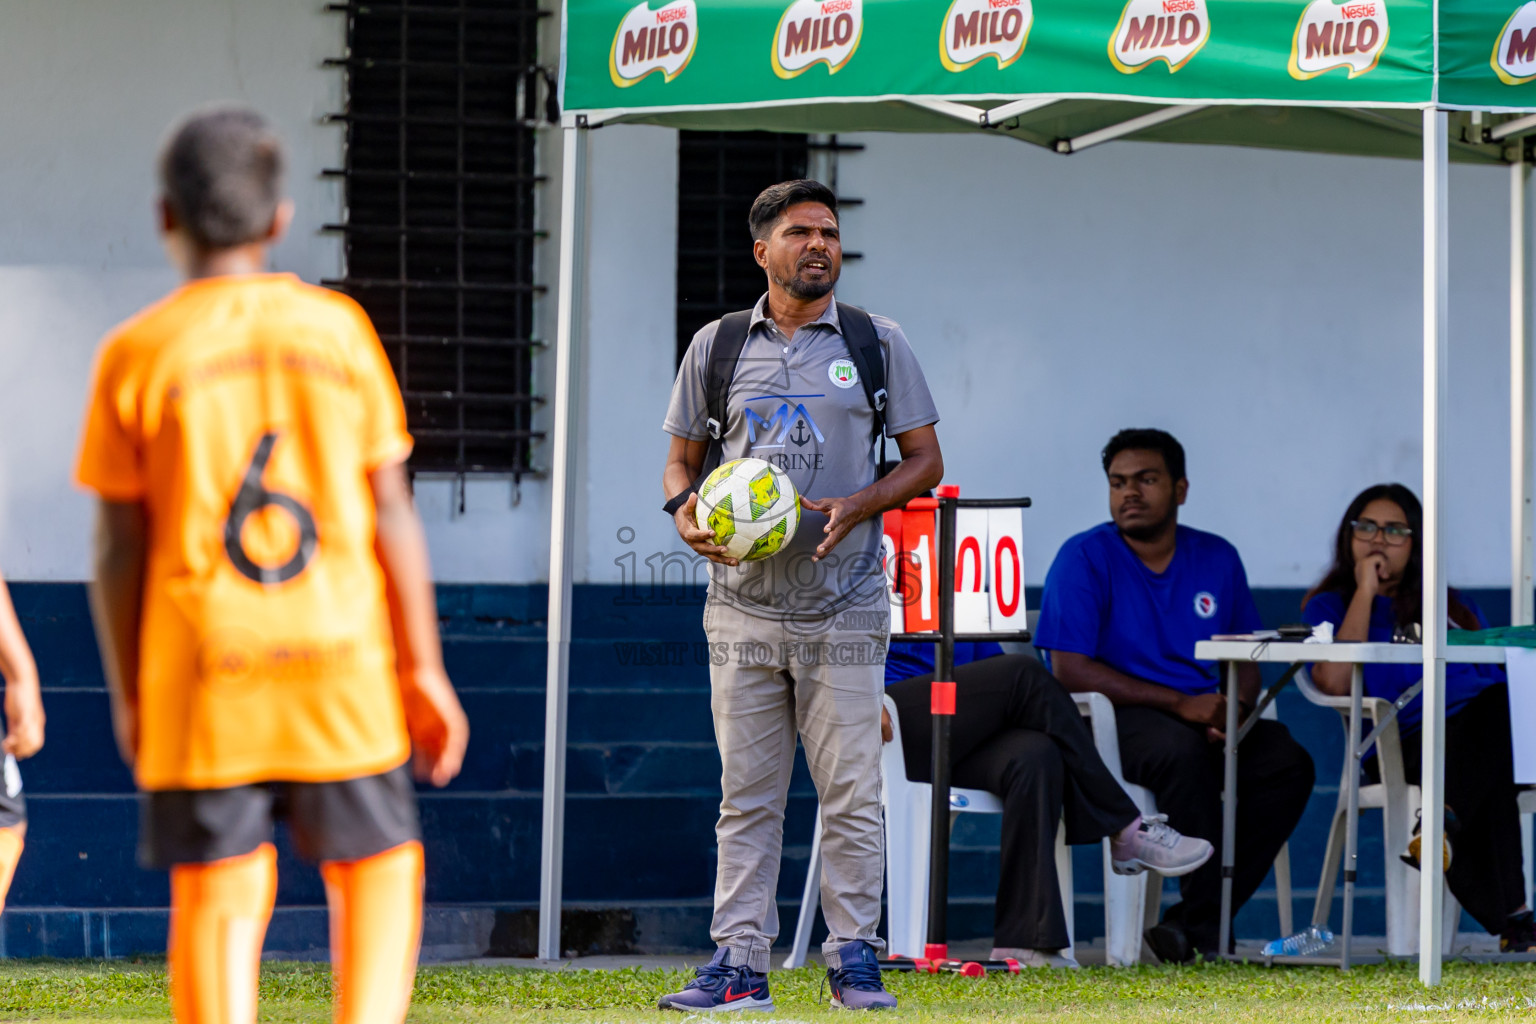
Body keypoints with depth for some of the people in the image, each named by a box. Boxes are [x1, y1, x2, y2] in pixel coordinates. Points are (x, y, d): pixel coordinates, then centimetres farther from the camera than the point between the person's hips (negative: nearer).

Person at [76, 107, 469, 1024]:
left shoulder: (138, 354, -2)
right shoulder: (338, 329, 2)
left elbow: (121, 548, -1)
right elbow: (392, 511, 2)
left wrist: (129, 696, 10)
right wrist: (422, 668, 9)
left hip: (202, 676, -1)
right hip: (342, 665, 1)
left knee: (217, 901, 2)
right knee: (377, 871, 14)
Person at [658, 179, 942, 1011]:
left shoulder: (876, 343, 4)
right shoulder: (716, 346, 8)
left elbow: (923, 459, 7)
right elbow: (682, 457, 15)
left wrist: (856, 507, -11)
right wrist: (687, 511, -8)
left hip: (842, 606, -1)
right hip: (744, 604, 2)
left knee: (851, 795, -3)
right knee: (746, 796, 3)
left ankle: (854, 960, 3)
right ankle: (739, 962, 4)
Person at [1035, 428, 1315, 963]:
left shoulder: (1217, 558, 13)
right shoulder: (1085, 558, -3)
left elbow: (1245, 659, 17)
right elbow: (1071, 670, -12)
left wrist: (1234, 709, -9)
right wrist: (1179, 703, -18)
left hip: (1206, 718, 5)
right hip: (1118, 718, -5)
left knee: (1288, 763, -23)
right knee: (1182, 749, -38)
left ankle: (1198, 921, -21)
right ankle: (1212, 911, -29)